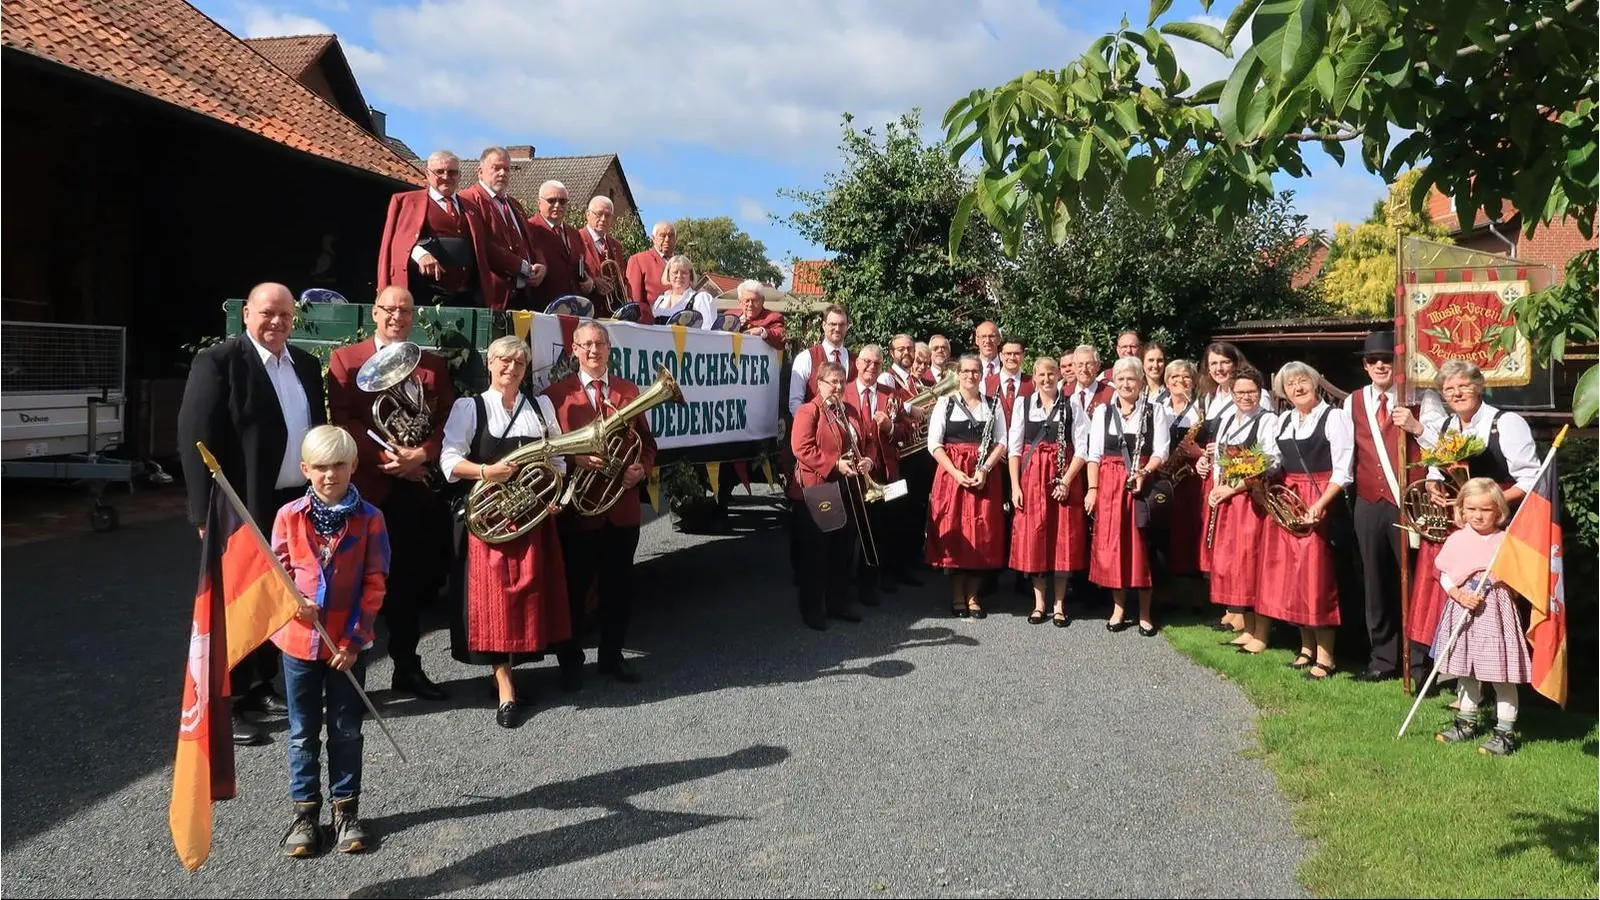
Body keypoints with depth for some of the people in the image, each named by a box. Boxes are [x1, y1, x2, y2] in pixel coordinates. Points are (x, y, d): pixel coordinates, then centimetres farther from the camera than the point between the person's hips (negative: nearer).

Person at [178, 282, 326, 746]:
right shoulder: (218, 361, -10)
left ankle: (259, 688, 29)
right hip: (243, 508, -7)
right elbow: (196, 439, -14)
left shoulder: (306, 364, 11)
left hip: (298, 503, 7)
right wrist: (208, 512, -18)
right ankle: (227, 705, 11)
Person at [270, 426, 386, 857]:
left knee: (346, 730, 11)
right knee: (303, 732, 12)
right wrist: (292, 602, -20)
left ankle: (346, 808, 24)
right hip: (299, 638, 1)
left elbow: (374, 584, -7)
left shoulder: (369, 519, -9)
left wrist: (354, 639, -11)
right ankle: (305, 810, 25)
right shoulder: (289, 516, -5)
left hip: (348, 643, -1)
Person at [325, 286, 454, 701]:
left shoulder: (434, 366, 15)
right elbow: (341, 420, -3)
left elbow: (447, 421, 7)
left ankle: (407, 665, 19)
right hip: (368, 488, -2)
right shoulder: (345, 359, 7)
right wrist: (384, 455, -14)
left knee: (420, 577, 5)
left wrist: (422, 455, -11)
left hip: (419, 487, 3)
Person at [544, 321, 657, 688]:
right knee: (574, 589, 6)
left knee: (619, 587, 12)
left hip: (623, 507, 4)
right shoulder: (556, 394, -1)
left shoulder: (630, 391, 10)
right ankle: (571, 661, 19)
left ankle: (612, 656, 27)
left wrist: (641, 469, -8)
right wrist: (575, 459, -21)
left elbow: (647, 442, 11)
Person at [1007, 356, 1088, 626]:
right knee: (1033, 540, 3)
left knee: (1063, 540, 1)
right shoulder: (1022, 403, 4)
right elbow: (1014, 447, 2)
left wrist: (1066, 481, -12)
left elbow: (1081, 448, -2)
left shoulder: (1072, 405, 1)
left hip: (1064, 478, -1)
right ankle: (1039, 603, 13)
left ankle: (1059, 605, 10)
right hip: (1031, 478, 1)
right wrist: (1015, 485, -5)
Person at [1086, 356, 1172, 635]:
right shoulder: (1102, 411, 9)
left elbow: (1161, 452, -1)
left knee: (1142, 547, 1)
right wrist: (1092, 489, -3)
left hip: (1143, 484, -1)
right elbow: (1094, 454, 5)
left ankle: (1144, 612, 10)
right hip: (1109, 485, 2)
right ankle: (1119, 608, 15)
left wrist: (1143, 473, -19)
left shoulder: (1155, 412, 5)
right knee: (1111, 546, 3)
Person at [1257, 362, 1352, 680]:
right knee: (1291, 576, 8)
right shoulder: (1283, 420, 14)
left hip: (1320, 502, -6)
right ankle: (1307, 646, 20)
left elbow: (1342, 471, -12)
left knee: (1317, 576, -6)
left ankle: (1325, 656, 2)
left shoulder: (1334, 416, -5)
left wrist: (1319, 505, -21)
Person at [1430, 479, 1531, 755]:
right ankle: (1468, 723, 31)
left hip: (1497, 611, -3)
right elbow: (1441, 573, 2)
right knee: (1465, 671, 15)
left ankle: (1505, 732, 9)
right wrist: (1459, 595, -11)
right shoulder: (1457, 540, 2)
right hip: (1463, 612, 3)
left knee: (1502, 674, -1)